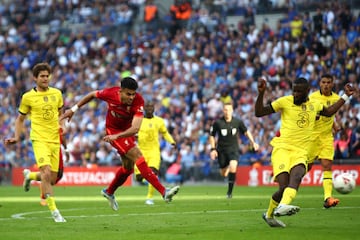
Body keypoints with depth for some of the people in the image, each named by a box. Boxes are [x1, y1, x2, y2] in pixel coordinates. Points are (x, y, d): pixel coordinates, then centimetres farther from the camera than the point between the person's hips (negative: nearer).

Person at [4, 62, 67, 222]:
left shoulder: (56, 93, 8)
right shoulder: (27, 97, 0)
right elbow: (20, 119, 12)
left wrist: (62, 125, 3)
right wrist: (17, 137, 1)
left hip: (55, 140, 4)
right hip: (39, 139, -4)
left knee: (52, 179, 6)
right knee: (46, 173, -22)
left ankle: (29, 175, 38)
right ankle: (54, 210, -17)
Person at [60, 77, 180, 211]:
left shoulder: (138, 101, -27)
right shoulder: (110, 93, -26)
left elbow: (135, 128, -36)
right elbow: (92, 95, -3)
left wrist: (117, 136, -49)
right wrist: (74, 109, 3)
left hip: (127, 132, 4)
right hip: (113, 129, -4)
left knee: (128, 167, 13)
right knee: (138, 157, -19)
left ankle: (109, 192, 40)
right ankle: (163, 192, -26)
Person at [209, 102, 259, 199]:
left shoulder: (238, 122, -6)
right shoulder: (217, 123, -9)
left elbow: (246, 131, 12)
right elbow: (212, 136, 4)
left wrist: (253, 142, 6)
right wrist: (213, 149, -3)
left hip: (233, 149, -1)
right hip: (221, 150, 1)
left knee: (233, 166, -28)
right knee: (223, 174, 6)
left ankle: (230, 191, -19)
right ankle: (227, 168, 47)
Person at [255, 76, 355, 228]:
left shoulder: (314, 105, 17)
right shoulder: (285, 101, 5)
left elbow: (329, 112, 40)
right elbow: (259, 113, 5)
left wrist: (345, 96, 36)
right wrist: (261, 93, -9)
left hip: (300, 152, 2)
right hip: (282, 148, -2)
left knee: (297, 176, -32)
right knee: (283, 187, -21)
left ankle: (283, 206, -49)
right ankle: (269, 214, 1)